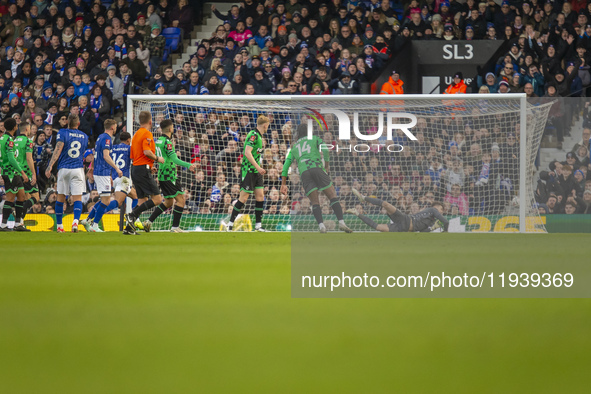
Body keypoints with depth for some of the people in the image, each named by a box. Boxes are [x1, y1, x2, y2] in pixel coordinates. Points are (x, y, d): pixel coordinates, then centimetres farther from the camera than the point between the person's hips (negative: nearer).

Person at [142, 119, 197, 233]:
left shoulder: (158, 141, 12)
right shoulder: (167, 142, -15)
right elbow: (174, 159, -24)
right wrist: (188, 165, -29)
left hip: (162, 176, 9)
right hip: (169, 175, -9)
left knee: (169, 202, 16)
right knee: (180, 199, -6)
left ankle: (149, 221, 14)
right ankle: (175, 227, -9)